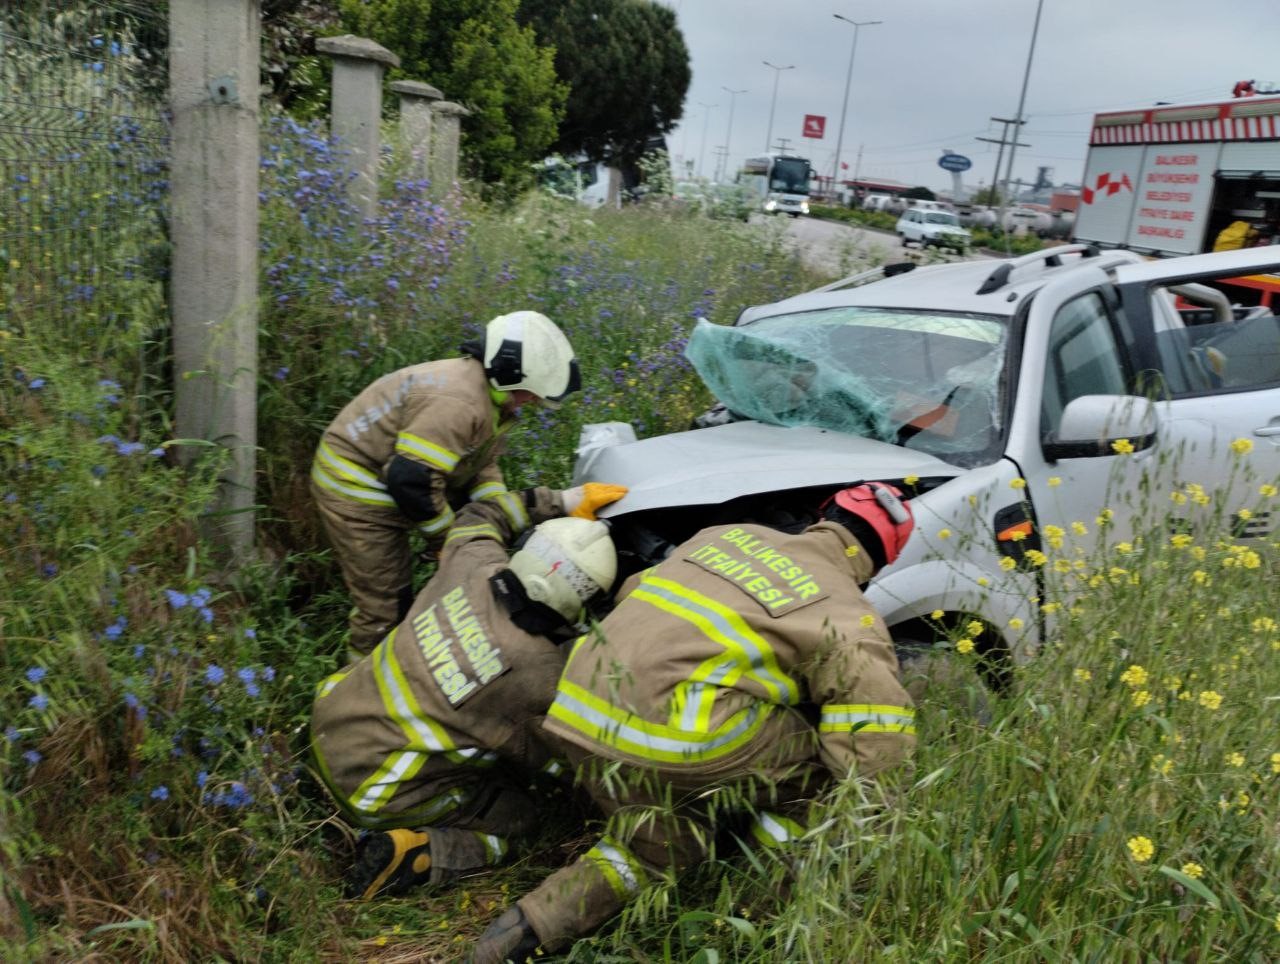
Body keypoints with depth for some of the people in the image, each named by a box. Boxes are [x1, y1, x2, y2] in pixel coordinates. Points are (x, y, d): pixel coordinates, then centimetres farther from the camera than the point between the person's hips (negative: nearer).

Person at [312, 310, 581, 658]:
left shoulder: (490, 400, 3)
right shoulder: (458, 403, -32)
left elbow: (480, 472, 7)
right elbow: (411, 479, -34)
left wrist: (518, 515, -7)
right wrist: (448, 538, -18)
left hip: (380, 484, 10)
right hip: (356, 492, -10)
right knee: (385, 603, -3)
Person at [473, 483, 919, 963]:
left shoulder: (728, 534, 19)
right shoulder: (849, 619, 3)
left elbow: (632, 594, 30)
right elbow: (875, 752, -4)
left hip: (580, 717, 7)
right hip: (668, 741, -7)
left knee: (656, 846, 29)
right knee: (821, 748, 13)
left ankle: (533, 924, 16)